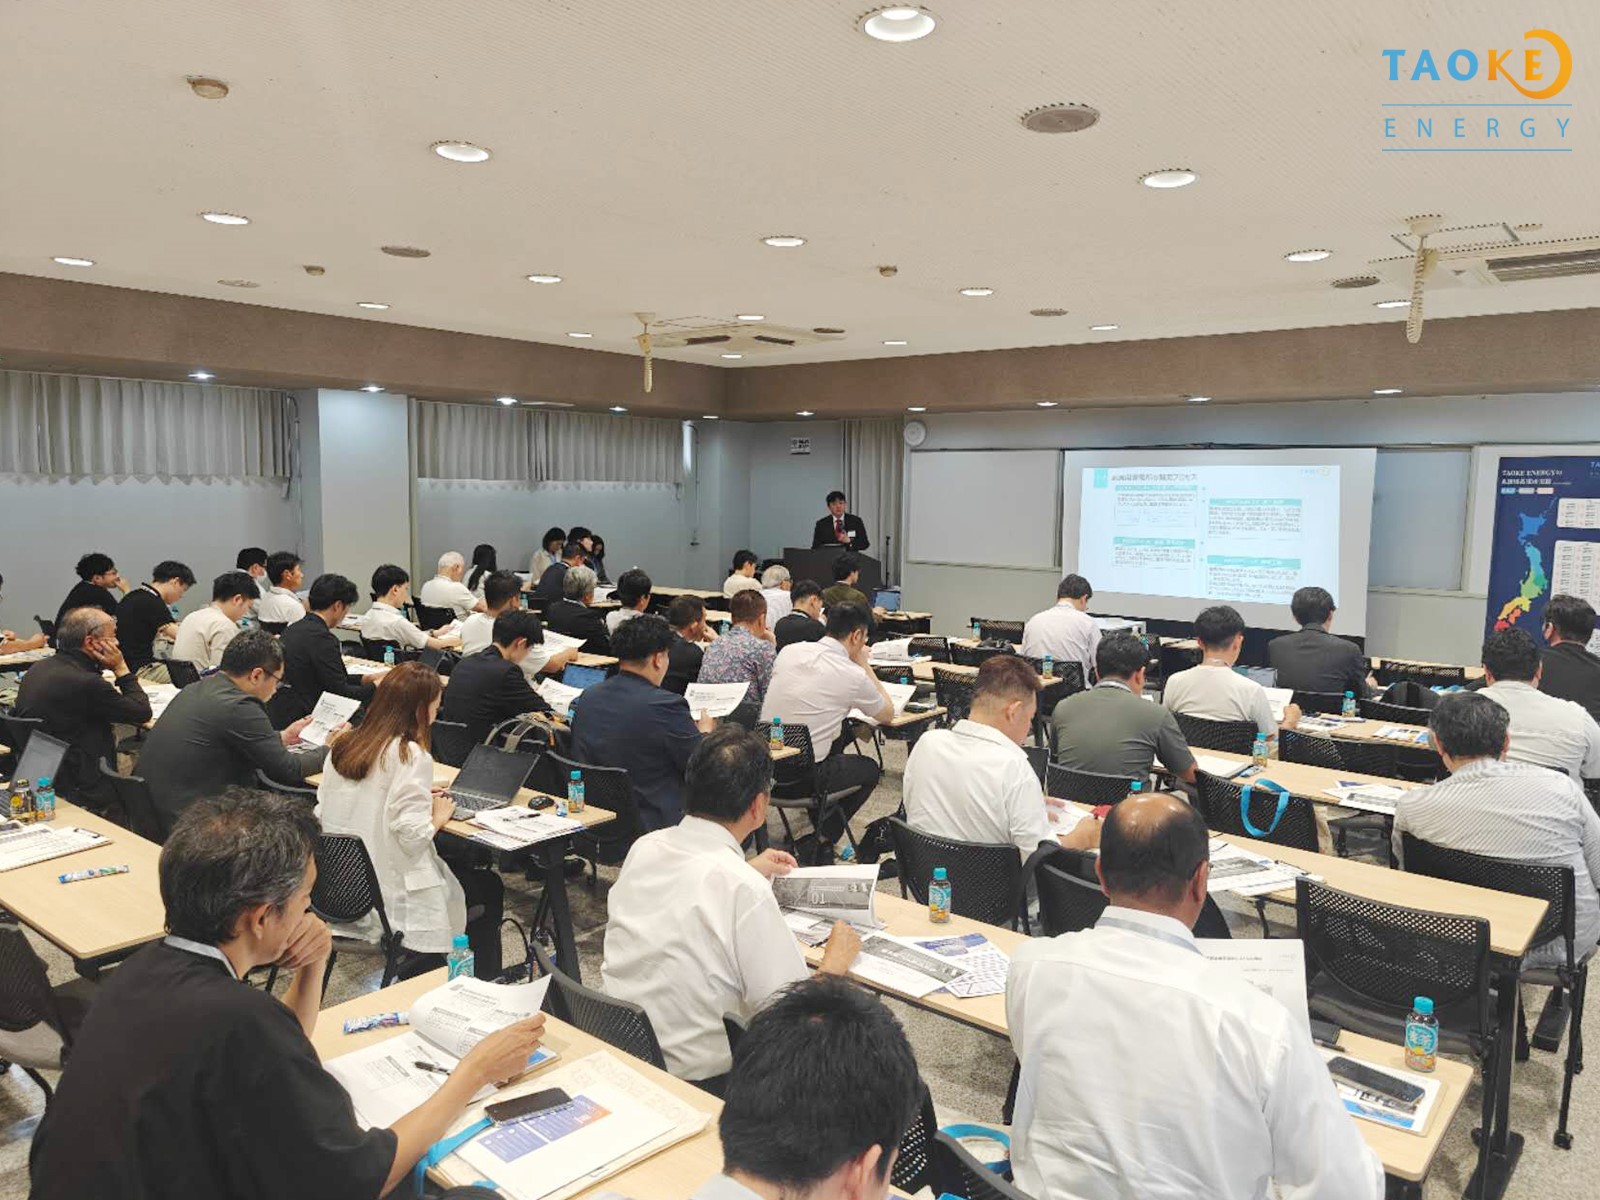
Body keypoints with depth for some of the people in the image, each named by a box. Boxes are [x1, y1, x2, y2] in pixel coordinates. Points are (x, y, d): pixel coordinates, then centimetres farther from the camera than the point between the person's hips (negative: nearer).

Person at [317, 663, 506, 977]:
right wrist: (439, 817, -4)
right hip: (388, 893, -8)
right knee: (489, 888, 14)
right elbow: (412, 836, -26)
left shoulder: (343, 746, 2)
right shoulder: (411, 756, -20)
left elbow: (322, 813, 7)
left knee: (462, 866, 27)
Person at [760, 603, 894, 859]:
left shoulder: (789, 651, 3)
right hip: (797, 781, -6)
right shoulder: (852, 675, -12)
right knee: (869, 769, 21)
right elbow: (888, 714, 7)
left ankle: (820, 811, 38)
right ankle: (820, 842, 17)